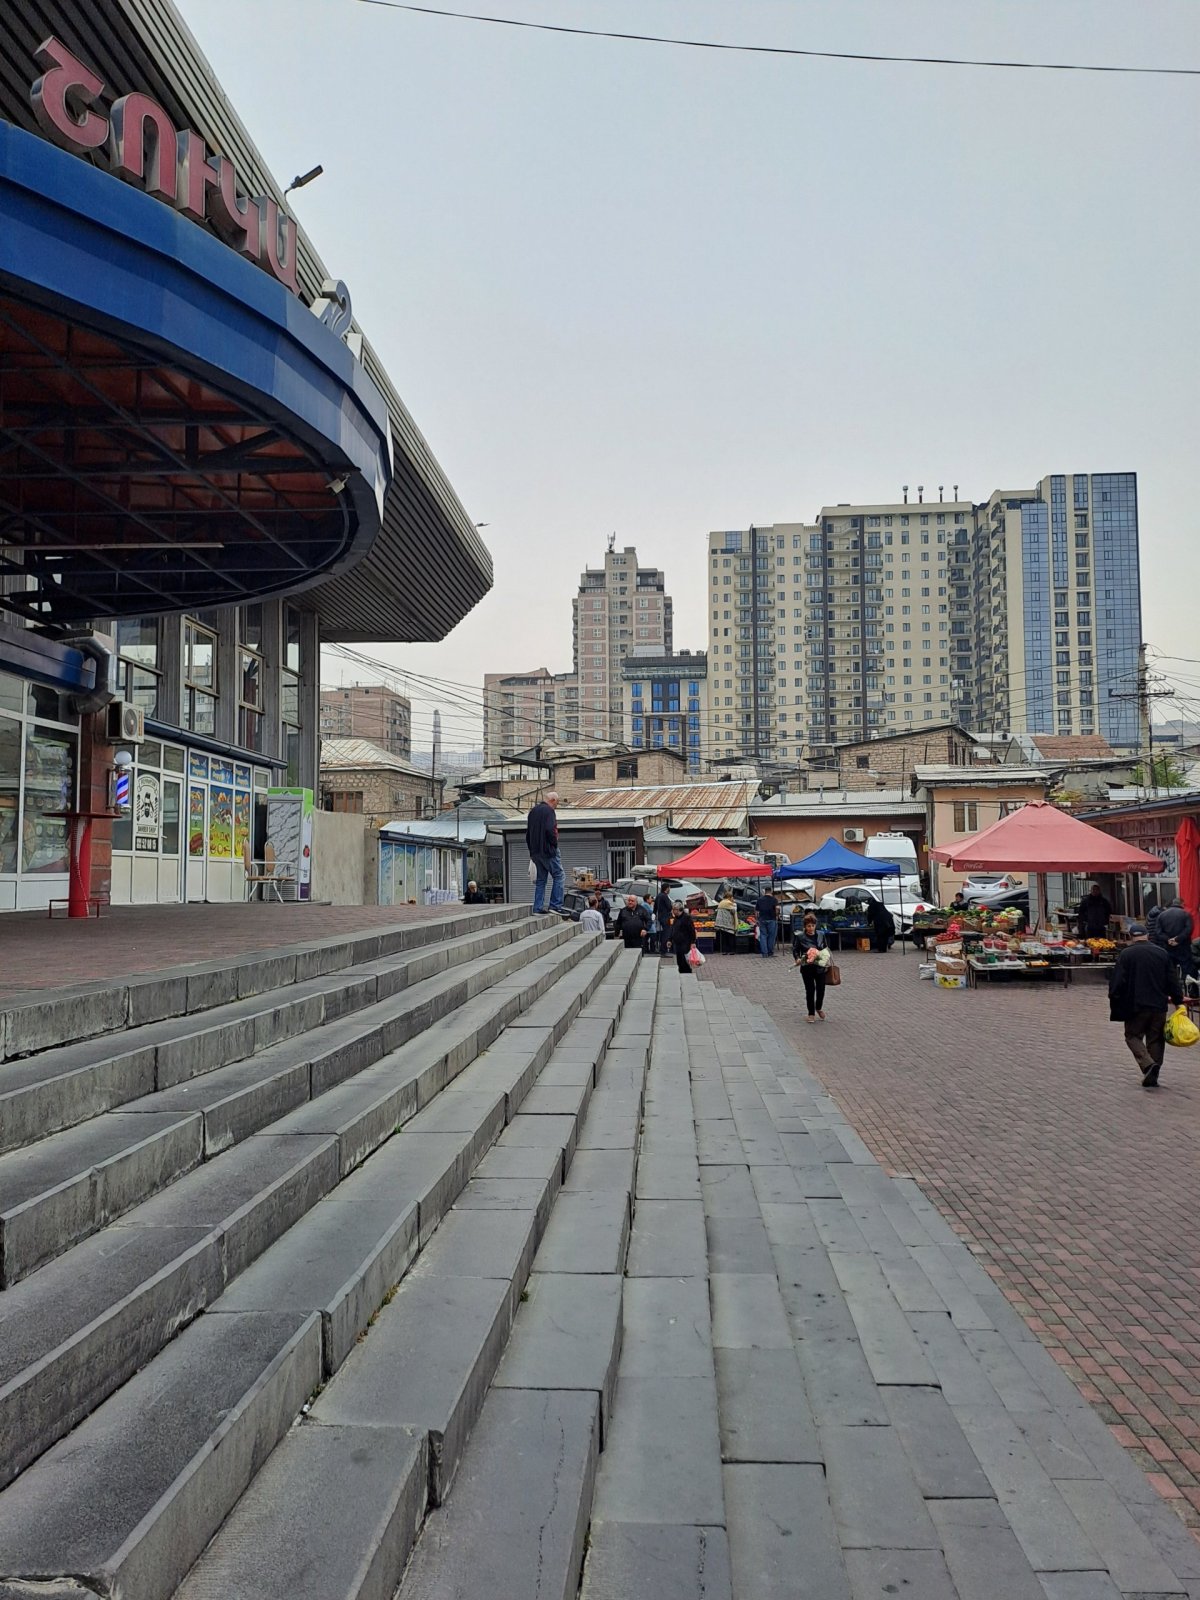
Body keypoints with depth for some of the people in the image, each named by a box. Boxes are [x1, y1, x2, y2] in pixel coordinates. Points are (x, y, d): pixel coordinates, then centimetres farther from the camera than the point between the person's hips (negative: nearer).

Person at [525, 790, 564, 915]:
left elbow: (528, 831, 19)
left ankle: (538, 907, 7)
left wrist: (531, 849, 21)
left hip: (535, 851, 8)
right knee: (558, 875, -1)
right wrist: (555, 843, -8)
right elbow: (550, 830, -22)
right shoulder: (548, 810, -10)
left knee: (540, 879, 11)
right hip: (548, 849, -8)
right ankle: (555, 905, -7)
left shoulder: (533, 811, 16)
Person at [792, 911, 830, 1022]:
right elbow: (795, 949, 1)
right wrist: (797, 958, -16)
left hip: (820, 966, 2)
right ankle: (811, 1013, 17)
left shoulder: (821, 935, 4)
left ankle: (819, 1008, 32)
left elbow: (826, 948, 15)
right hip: (807, 967, -2)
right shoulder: (799, 936, -6)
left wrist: (826, 958, 3)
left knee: (821, 988, 4)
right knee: (810, 990, 3)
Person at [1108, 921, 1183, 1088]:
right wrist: (1178, 1000, 14)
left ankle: (1148, 1064, -14)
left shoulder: (1126, 954, -7)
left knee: (1133, 1036, 9)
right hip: (1159, 1005, 4)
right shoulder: (1162, 953, 4)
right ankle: (1152, 1077, 12)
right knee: (1155, 1040, 12)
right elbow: (1173, 980, 6)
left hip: (1136, 1006, -4)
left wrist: (1115, 1004, 0)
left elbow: (1117, 982, -9)